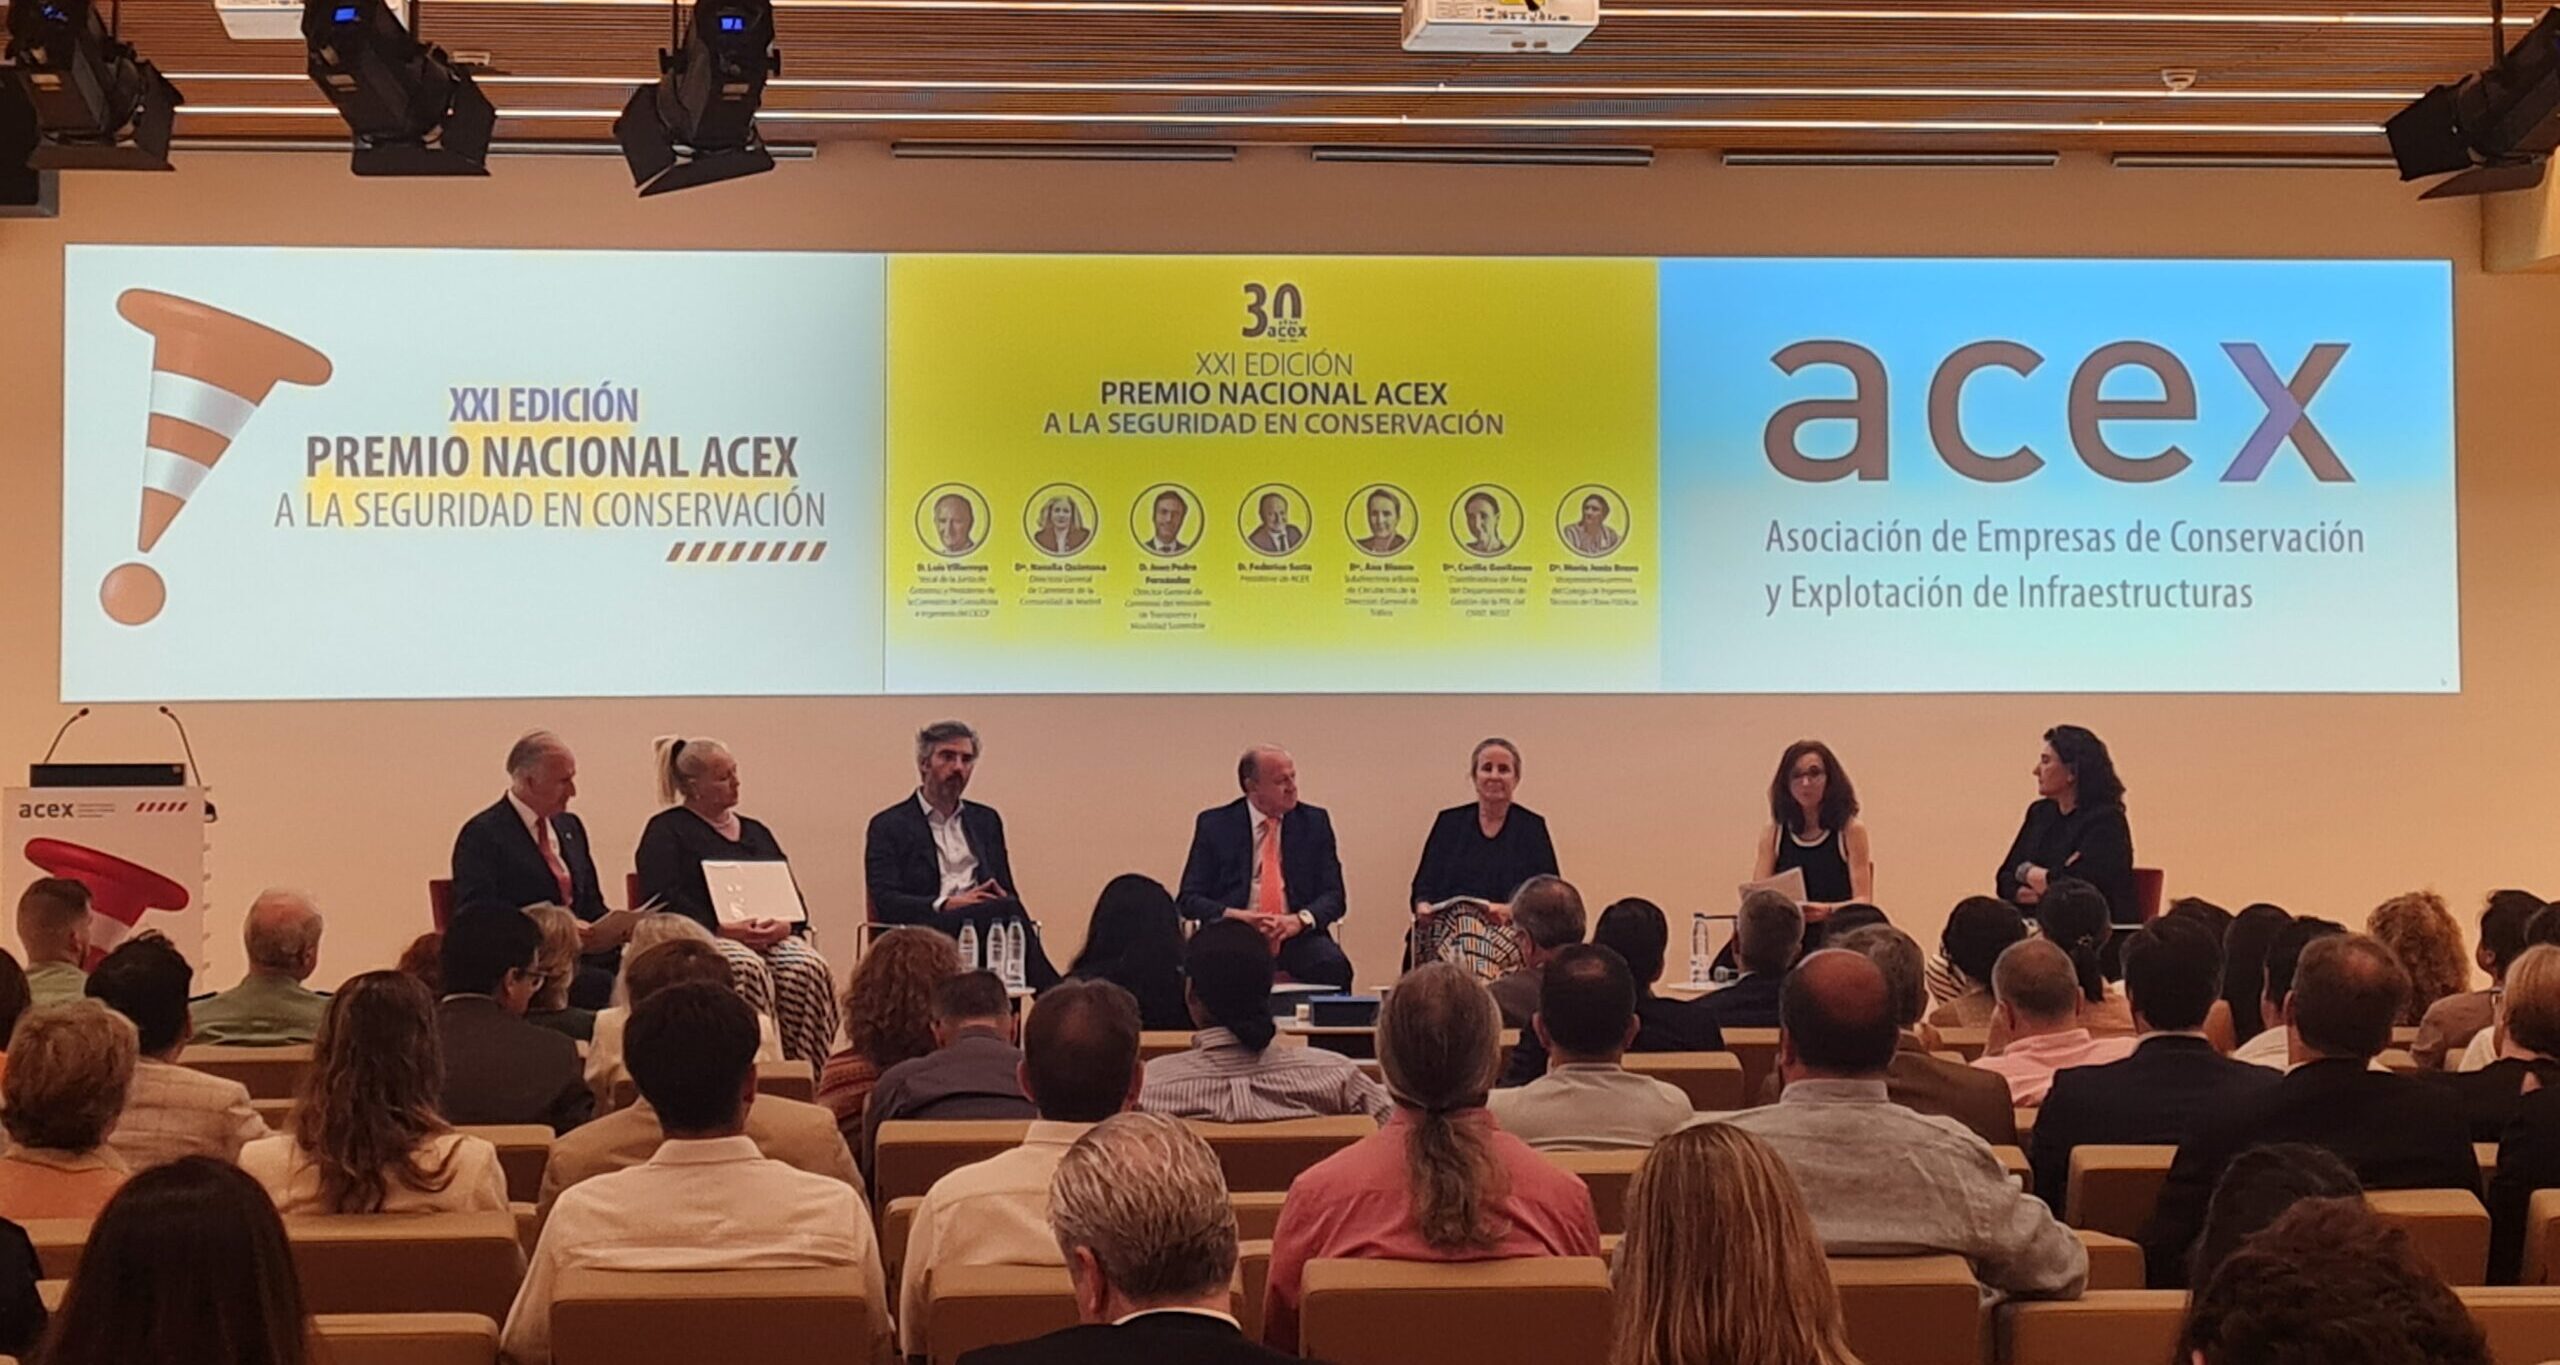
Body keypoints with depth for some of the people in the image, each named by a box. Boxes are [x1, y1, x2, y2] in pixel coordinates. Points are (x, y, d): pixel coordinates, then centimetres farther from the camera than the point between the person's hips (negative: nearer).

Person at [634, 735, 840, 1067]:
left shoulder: (755, 831, 26)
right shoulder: (666, 831, 8)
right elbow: (663, 902, -7)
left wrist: (785, 925, -6)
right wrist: (726, 929, -18)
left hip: (771, 937, 5)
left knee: (808, 969, -29)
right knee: (746, 970, -38)